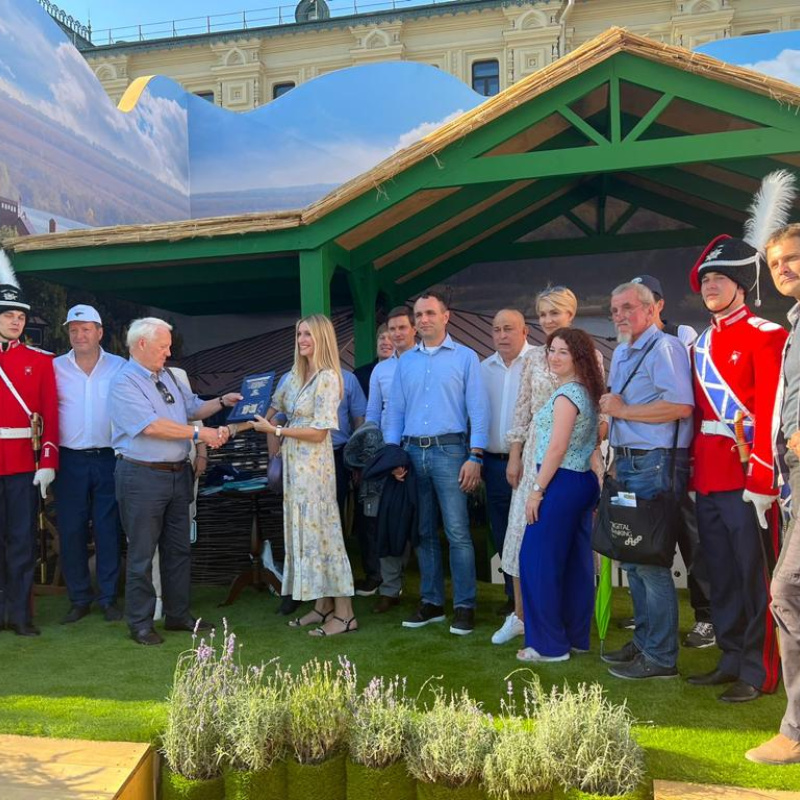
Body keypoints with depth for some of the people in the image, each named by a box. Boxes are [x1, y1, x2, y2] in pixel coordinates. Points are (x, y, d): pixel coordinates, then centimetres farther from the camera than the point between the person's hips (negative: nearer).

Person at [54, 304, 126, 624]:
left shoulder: (120, 367, 2)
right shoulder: (55, 367, 4)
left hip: (109, 459, -1)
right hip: (70, 461, 1)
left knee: (108, 531, 4)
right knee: (71, 532, 5)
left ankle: (108, 597, 16)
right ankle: (79, 599, 18)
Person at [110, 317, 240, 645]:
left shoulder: (168, 377, 13)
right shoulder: (125, 383, -13)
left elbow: (193, 408, 24)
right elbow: (152, 425, -23)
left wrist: (221, 402, 6)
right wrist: (199, 433, -19)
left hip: (178, 474, 8)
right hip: (142, 476, -8)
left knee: (179, 549, 15)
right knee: (142, 554, 3)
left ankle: (178, 614, 28)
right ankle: (140, 624, 15)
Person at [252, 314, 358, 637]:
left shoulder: (328, 378, -14)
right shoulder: (296, 374, 10)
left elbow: (318, 432, -17)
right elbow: (276, 403, 27)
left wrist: (275, 430, -13)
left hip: (314, 462, -8)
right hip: (294, 461, 8)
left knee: (321, 529, -5)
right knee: (305, 530, 11)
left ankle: (344, 614, 3)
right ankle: (322, 606, 20)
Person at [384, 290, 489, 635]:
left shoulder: (465, 357, 2)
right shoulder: (405, 362, 13)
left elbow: (478, 410, -3)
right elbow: (395, 410, 13)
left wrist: (475, 457, -11)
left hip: (449, 451, -4)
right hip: (413, 452, 4)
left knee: (457, 532, -7)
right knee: (424, 532, 10)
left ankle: (464, 606, 3)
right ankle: (431, 602, 20)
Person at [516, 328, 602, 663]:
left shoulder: (566, 394, -14)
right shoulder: (587, 392, 14)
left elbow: (557, 448, -19)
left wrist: (537, 490, -15)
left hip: (561, 484, -10)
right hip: (584, 482, 10)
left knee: (539, 560, -3)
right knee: (576, 562, 13)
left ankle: (549, 644, 4)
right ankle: (576, 636, 22)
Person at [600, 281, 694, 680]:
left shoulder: (665, 348, -11)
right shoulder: (620, 354, 18)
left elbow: (681, 406, -23)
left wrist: (622, 410, -15)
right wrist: (610, 408, 8)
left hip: (656, 464, -9)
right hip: (628, 463, 10)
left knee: (652, 561, -6)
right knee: (632, 558, 15)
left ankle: (660, 657, 5)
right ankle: (643, 641, 28)